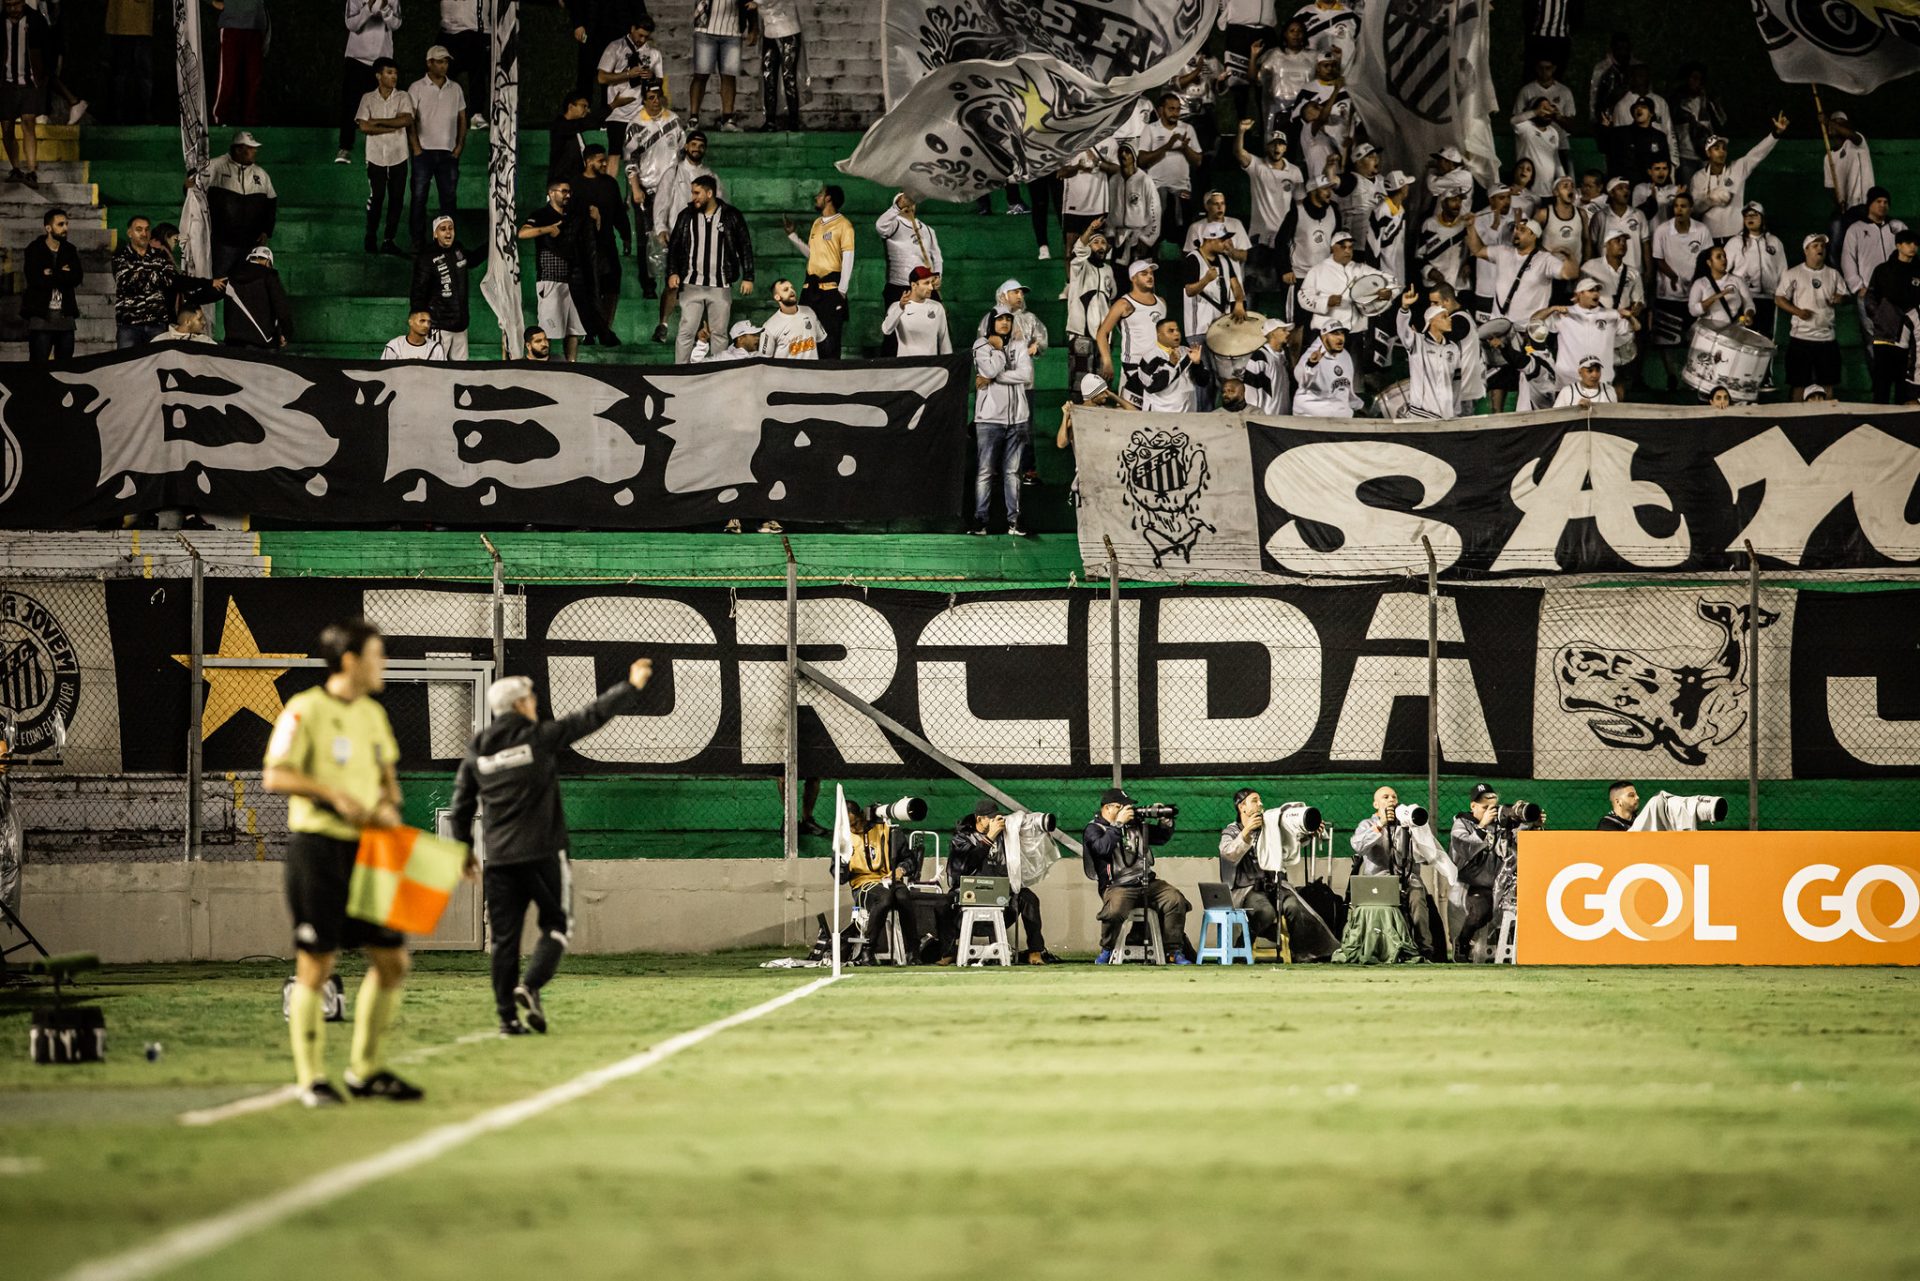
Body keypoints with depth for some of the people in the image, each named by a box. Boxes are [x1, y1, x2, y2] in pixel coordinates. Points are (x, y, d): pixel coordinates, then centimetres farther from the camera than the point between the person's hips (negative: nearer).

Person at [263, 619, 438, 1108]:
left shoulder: (372, 714, 14)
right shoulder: (305, 710, -9)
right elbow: (275, 776, -14)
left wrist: (388, 803, 1)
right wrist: (335, 796, -21)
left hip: (367, 847, 7)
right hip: (317, 845, -7)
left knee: (392, 960, 6)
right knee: (316, 965, -4)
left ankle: (366, 1071, 18)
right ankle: (312, 1079, 5)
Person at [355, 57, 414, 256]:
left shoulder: (403, 97, 5)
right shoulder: (368, 98, 2)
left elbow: (406, 120, -12)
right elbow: (364, 126, -9)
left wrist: (378, 121, -10)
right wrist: (393, 127, -11)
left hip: (398, 157, 1)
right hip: (376, 156, -1)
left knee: (396, 199, 1)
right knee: (376, 198, -1)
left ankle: (389, 240, 8)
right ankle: (371, 238, 12)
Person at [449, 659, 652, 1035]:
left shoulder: (476, 751, 8)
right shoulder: (541, 737, -4)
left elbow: (460, 811, 11)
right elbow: (593, 716, 4)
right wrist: (632, 686, 16)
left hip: (499, 859, 4)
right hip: (543, 852, -4)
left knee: (504, 937, 6)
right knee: (556, 924, 8)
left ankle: (507, 1015, 2)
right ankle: (530, 985, -14)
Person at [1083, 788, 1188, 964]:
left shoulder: (1135, 824, 20)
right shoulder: (1094, 829, 4)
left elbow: (1161, 837, 24)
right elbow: (1103, 848, -17)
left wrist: (1165, 821, 4)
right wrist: (1119, 824, -17)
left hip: (1148, 883, 5)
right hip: (1118, 887, -5)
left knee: (1176, 900, -17)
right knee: (1115, 911, -35)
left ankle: (1175, 951, -9)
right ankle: (1106, 951, -8)